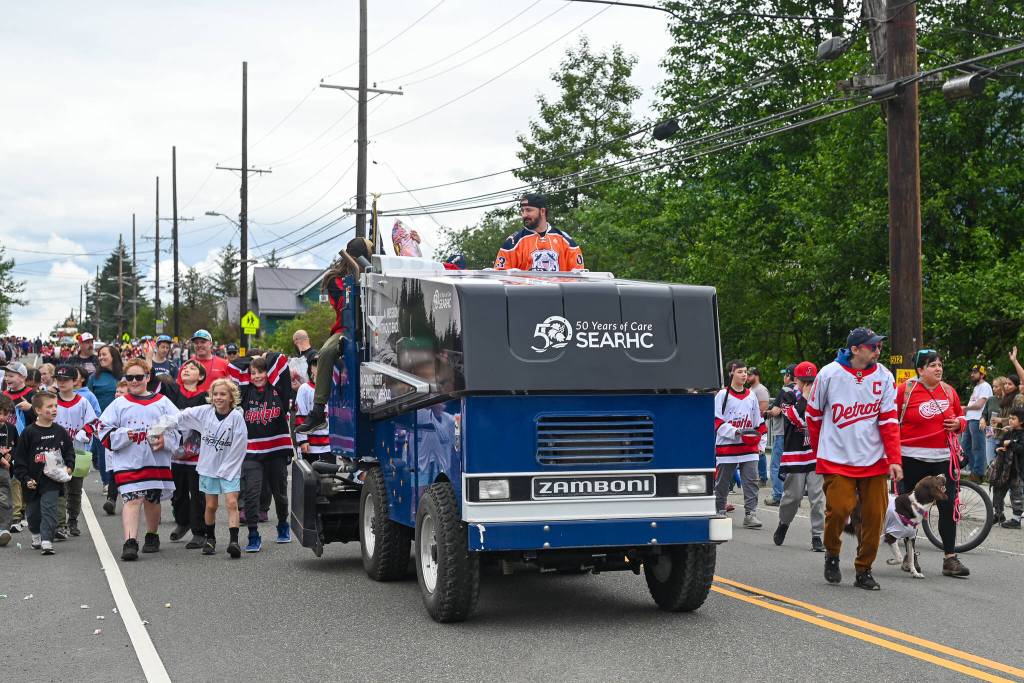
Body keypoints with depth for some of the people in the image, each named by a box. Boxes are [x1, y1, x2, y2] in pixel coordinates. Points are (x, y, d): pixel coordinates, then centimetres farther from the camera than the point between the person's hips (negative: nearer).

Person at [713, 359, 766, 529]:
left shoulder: (751, 396, 12)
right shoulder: (722, 395, -3)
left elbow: (759, 423, 20)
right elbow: (717, 423, -8)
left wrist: (758, 439, 10)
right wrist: (736, 432, -18)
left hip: (749, 447, 4)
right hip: (726, 446, -4)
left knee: (751, 480, -5)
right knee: (722, 482, 6)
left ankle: (750, 514, -3)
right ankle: (719, 512, 21)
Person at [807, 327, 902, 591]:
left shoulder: (883, 376, 0)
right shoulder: (829, 374, -5)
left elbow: (889, 420, 1)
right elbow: (813, 414, 7)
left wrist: (894, 459, -7)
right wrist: (820, 450, 15)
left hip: (873, 460, 3)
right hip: (837, 460, -3)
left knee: (874, 515, 1)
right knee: (839, 508, -14)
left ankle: (864, 570, 18)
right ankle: (832, 553, 16)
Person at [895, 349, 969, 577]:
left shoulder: (949, 391, 8)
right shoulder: (905, 390, -4)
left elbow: (961, 416, 21)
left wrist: (959, 423, -1)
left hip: (943, 458, 3)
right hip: (912, 458, -3)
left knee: (948, 507, -1)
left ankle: (950, 558, 4)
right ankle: (909, 554, 21)